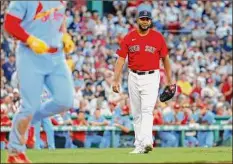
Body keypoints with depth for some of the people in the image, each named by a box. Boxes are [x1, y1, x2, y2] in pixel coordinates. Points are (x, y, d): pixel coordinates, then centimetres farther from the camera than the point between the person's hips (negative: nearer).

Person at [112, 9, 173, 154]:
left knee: (147, 110, -18)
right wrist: (116, 80, -5)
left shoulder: (158, 37, 0)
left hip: (151, 77, -3)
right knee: (136, 113, 7)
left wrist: (169, 81, 8)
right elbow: (121, 60, 3)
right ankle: (139, 146, 13)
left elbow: (165, 59, 8)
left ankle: (146, 142, -30)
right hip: (134, 77, 3)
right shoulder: (129, 38, 3)